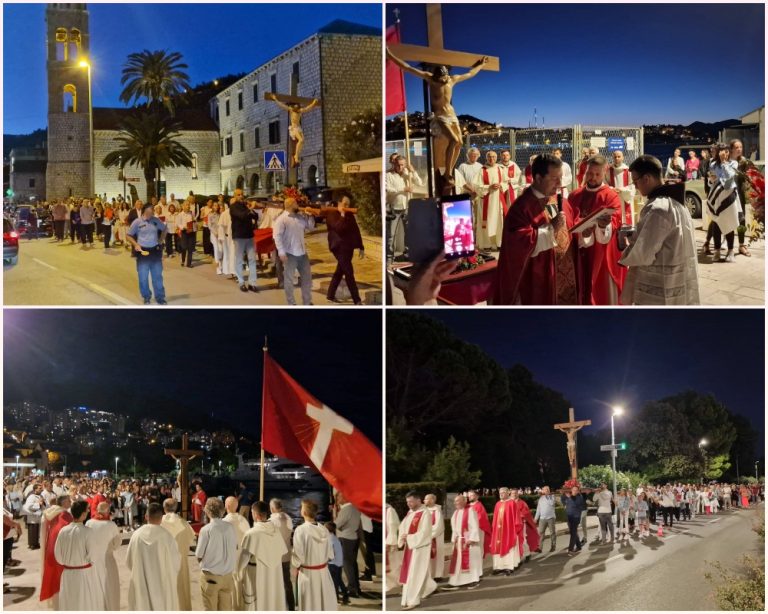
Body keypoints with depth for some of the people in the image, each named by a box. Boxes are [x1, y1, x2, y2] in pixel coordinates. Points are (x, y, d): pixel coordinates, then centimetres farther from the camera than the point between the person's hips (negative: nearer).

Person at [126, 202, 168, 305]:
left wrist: (161, 240, 9)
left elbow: (164, 229, 20)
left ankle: (160, 297, 19)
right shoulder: (137, 222, -8)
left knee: (157, 276, 9)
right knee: (143, 277, 5)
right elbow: (128, 236, -1)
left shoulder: (156, 220, 2)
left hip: (155, 251, 3)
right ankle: (146, 297, 21)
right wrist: (135, 244, -14)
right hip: (143, 252, -3)